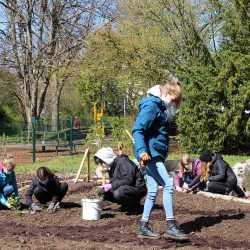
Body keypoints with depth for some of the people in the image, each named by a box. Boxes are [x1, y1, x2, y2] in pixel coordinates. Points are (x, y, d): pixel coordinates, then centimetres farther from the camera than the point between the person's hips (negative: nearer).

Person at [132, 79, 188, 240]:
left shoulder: (161, 108, 18)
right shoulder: (152, 106, -13)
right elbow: (137, 129, -21)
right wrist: (142, 151, -32)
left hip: (155, 155, 10)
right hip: (150, 153, -10)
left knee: (153, 191, 10)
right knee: (168, 185, -13)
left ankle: (144, 227, 15)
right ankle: (171, 226, -12)